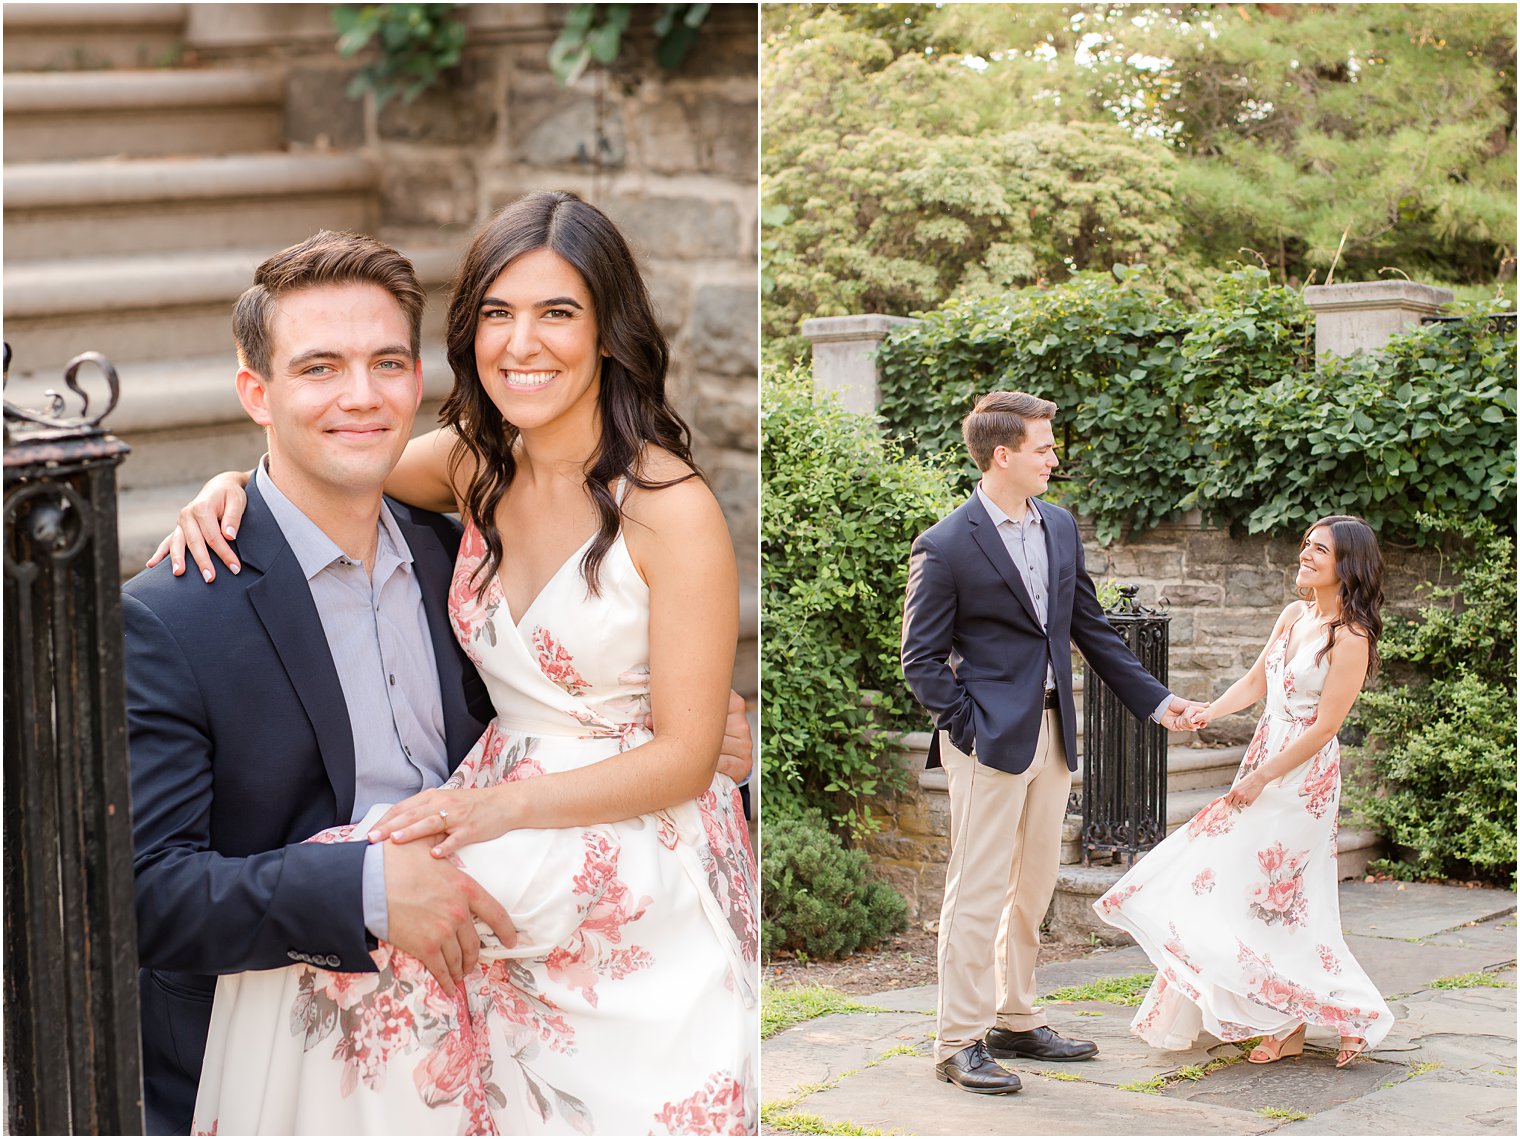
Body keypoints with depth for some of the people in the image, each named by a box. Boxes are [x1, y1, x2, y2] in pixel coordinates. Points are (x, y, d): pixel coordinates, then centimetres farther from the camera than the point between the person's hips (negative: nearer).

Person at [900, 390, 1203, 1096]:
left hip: (1051, 734, 7)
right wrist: (971, 731, -14)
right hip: (989, 740, -7)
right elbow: (921, 659, -8)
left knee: (1033, 890, 13)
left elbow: (1091, 628, 17)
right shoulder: (946, 547, -11)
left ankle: (1015, 1022, 25)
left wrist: (1154, 699, 16)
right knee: (978, 893, -4)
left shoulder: (1061, 527, 10)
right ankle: (959, 1043, 2)